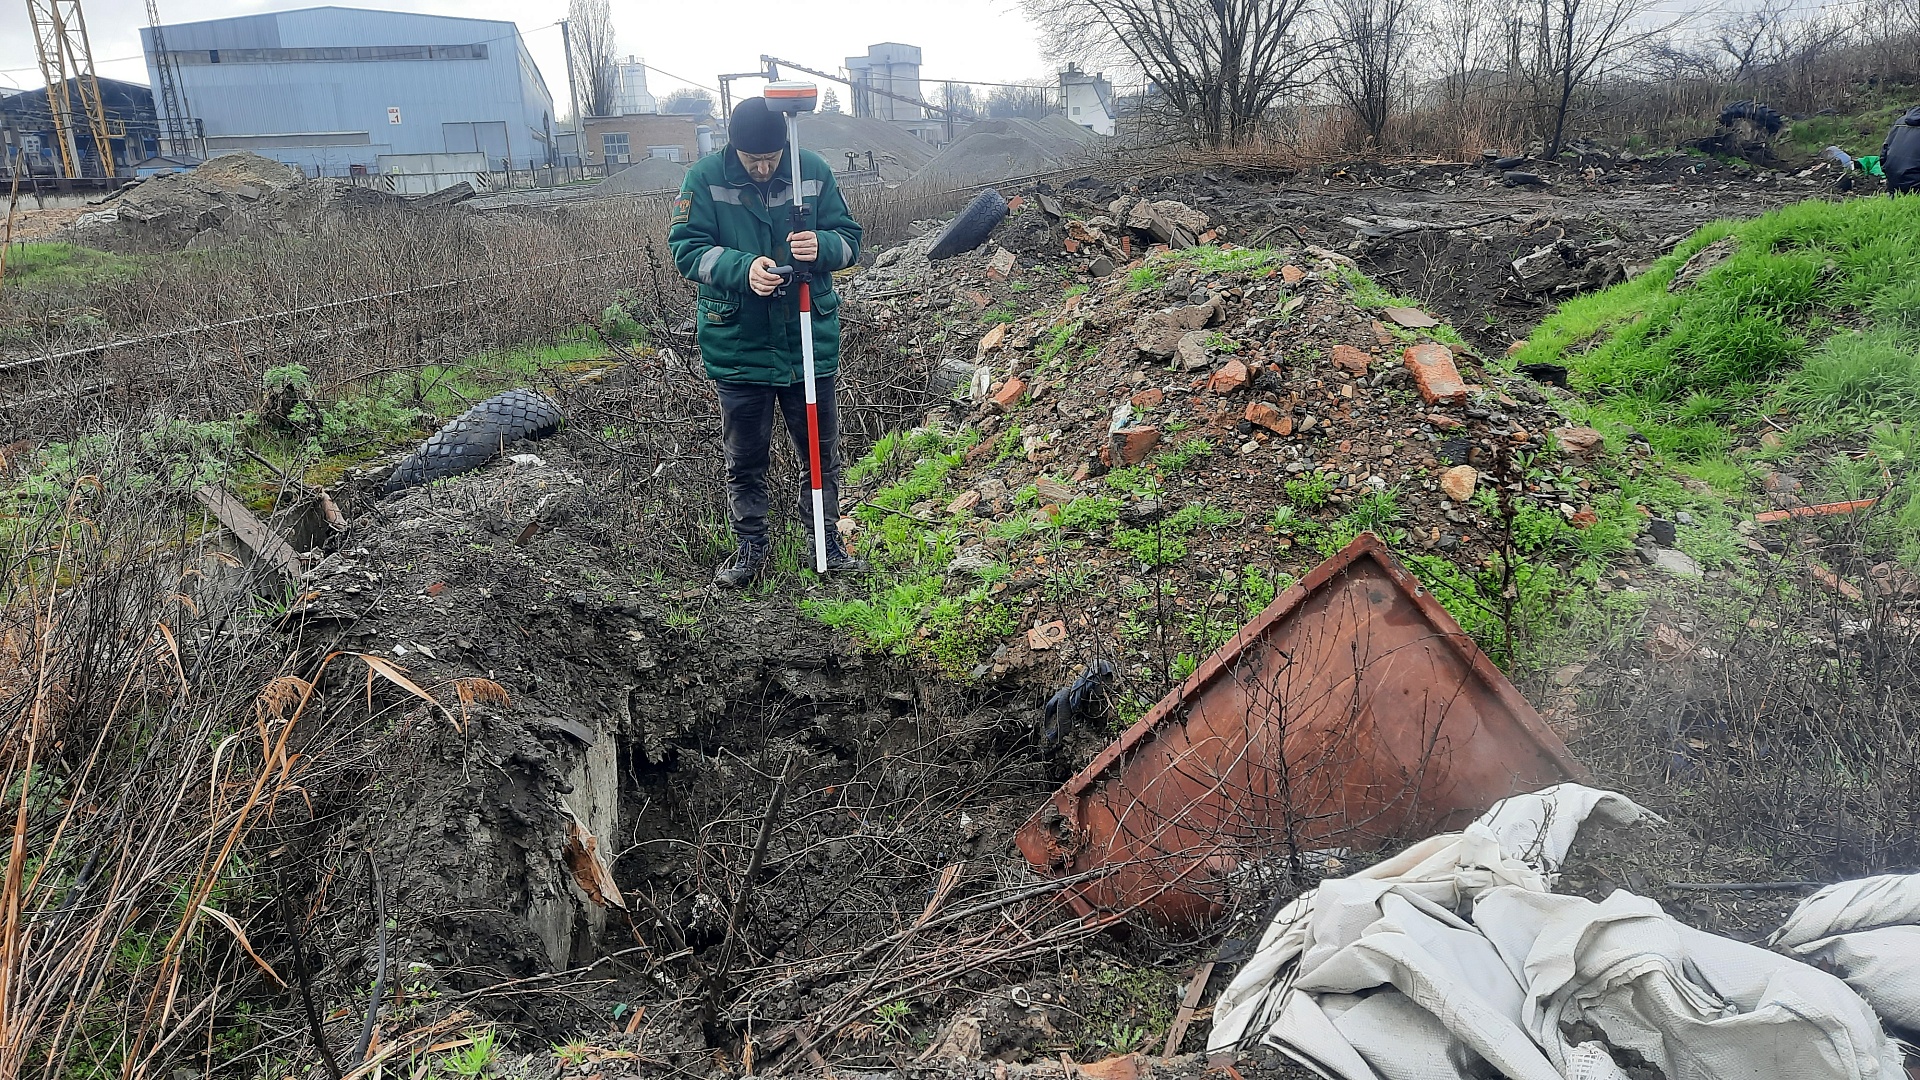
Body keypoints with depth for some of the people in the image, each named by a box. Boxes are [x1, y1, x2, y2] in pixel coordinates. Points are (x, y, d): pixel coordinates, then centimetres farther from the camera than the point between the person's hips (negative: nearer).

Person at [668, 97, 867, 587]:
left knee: (821, 451, 11)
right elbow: (686, 249, -9)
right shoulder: (705, 178, -8)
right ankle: (750, 547, 27)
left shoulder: (814, 171, -3)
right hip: (738, 343, -1)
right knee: (745, 457, 11)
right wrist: (745, 268, -26)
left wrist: (821, 246, -22)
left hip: (810, 339, 1)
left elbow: (850, 238, 2)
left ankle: (825, 541, 28)